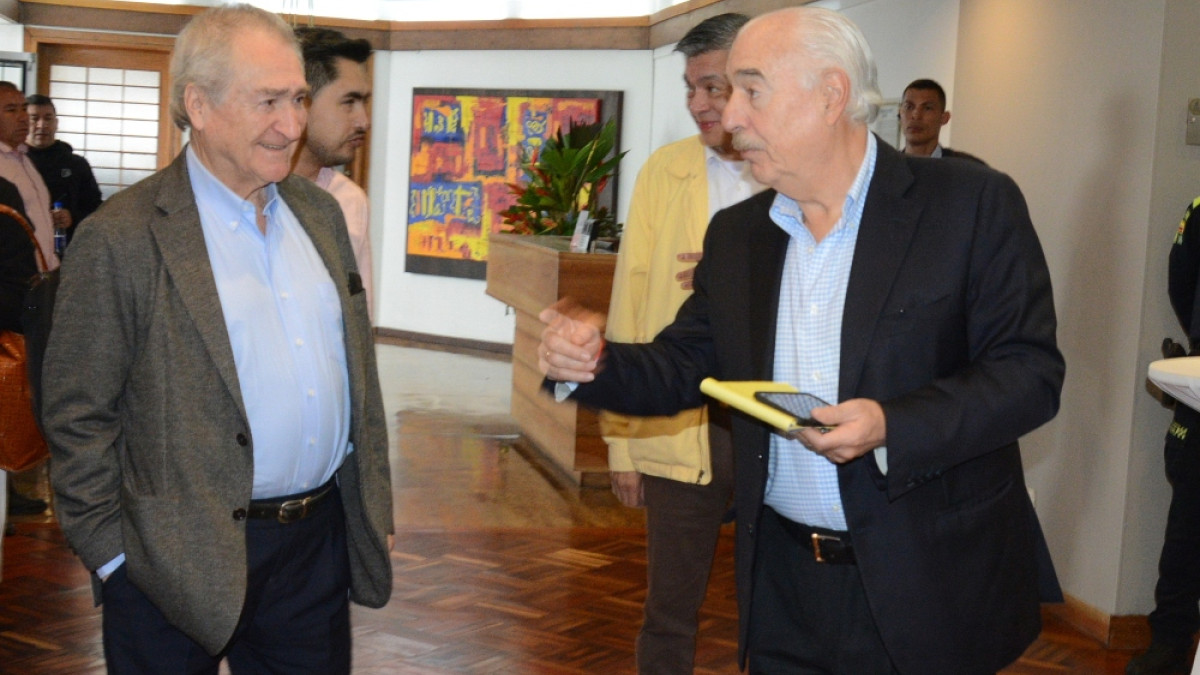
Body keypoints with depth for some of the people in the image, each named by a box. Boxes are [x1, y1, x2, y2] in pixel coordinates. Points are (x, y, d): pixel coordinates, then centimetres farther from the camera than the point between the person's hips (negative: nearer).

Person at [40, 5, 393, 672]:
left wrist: (376, 507, 13)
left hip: (320, 542, 6)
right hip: (189, 563, -5)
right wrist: (115, 558, -10)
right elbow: (77, 414, -9)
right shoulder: (121, 239, -12)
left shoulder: (320, 211, 8)